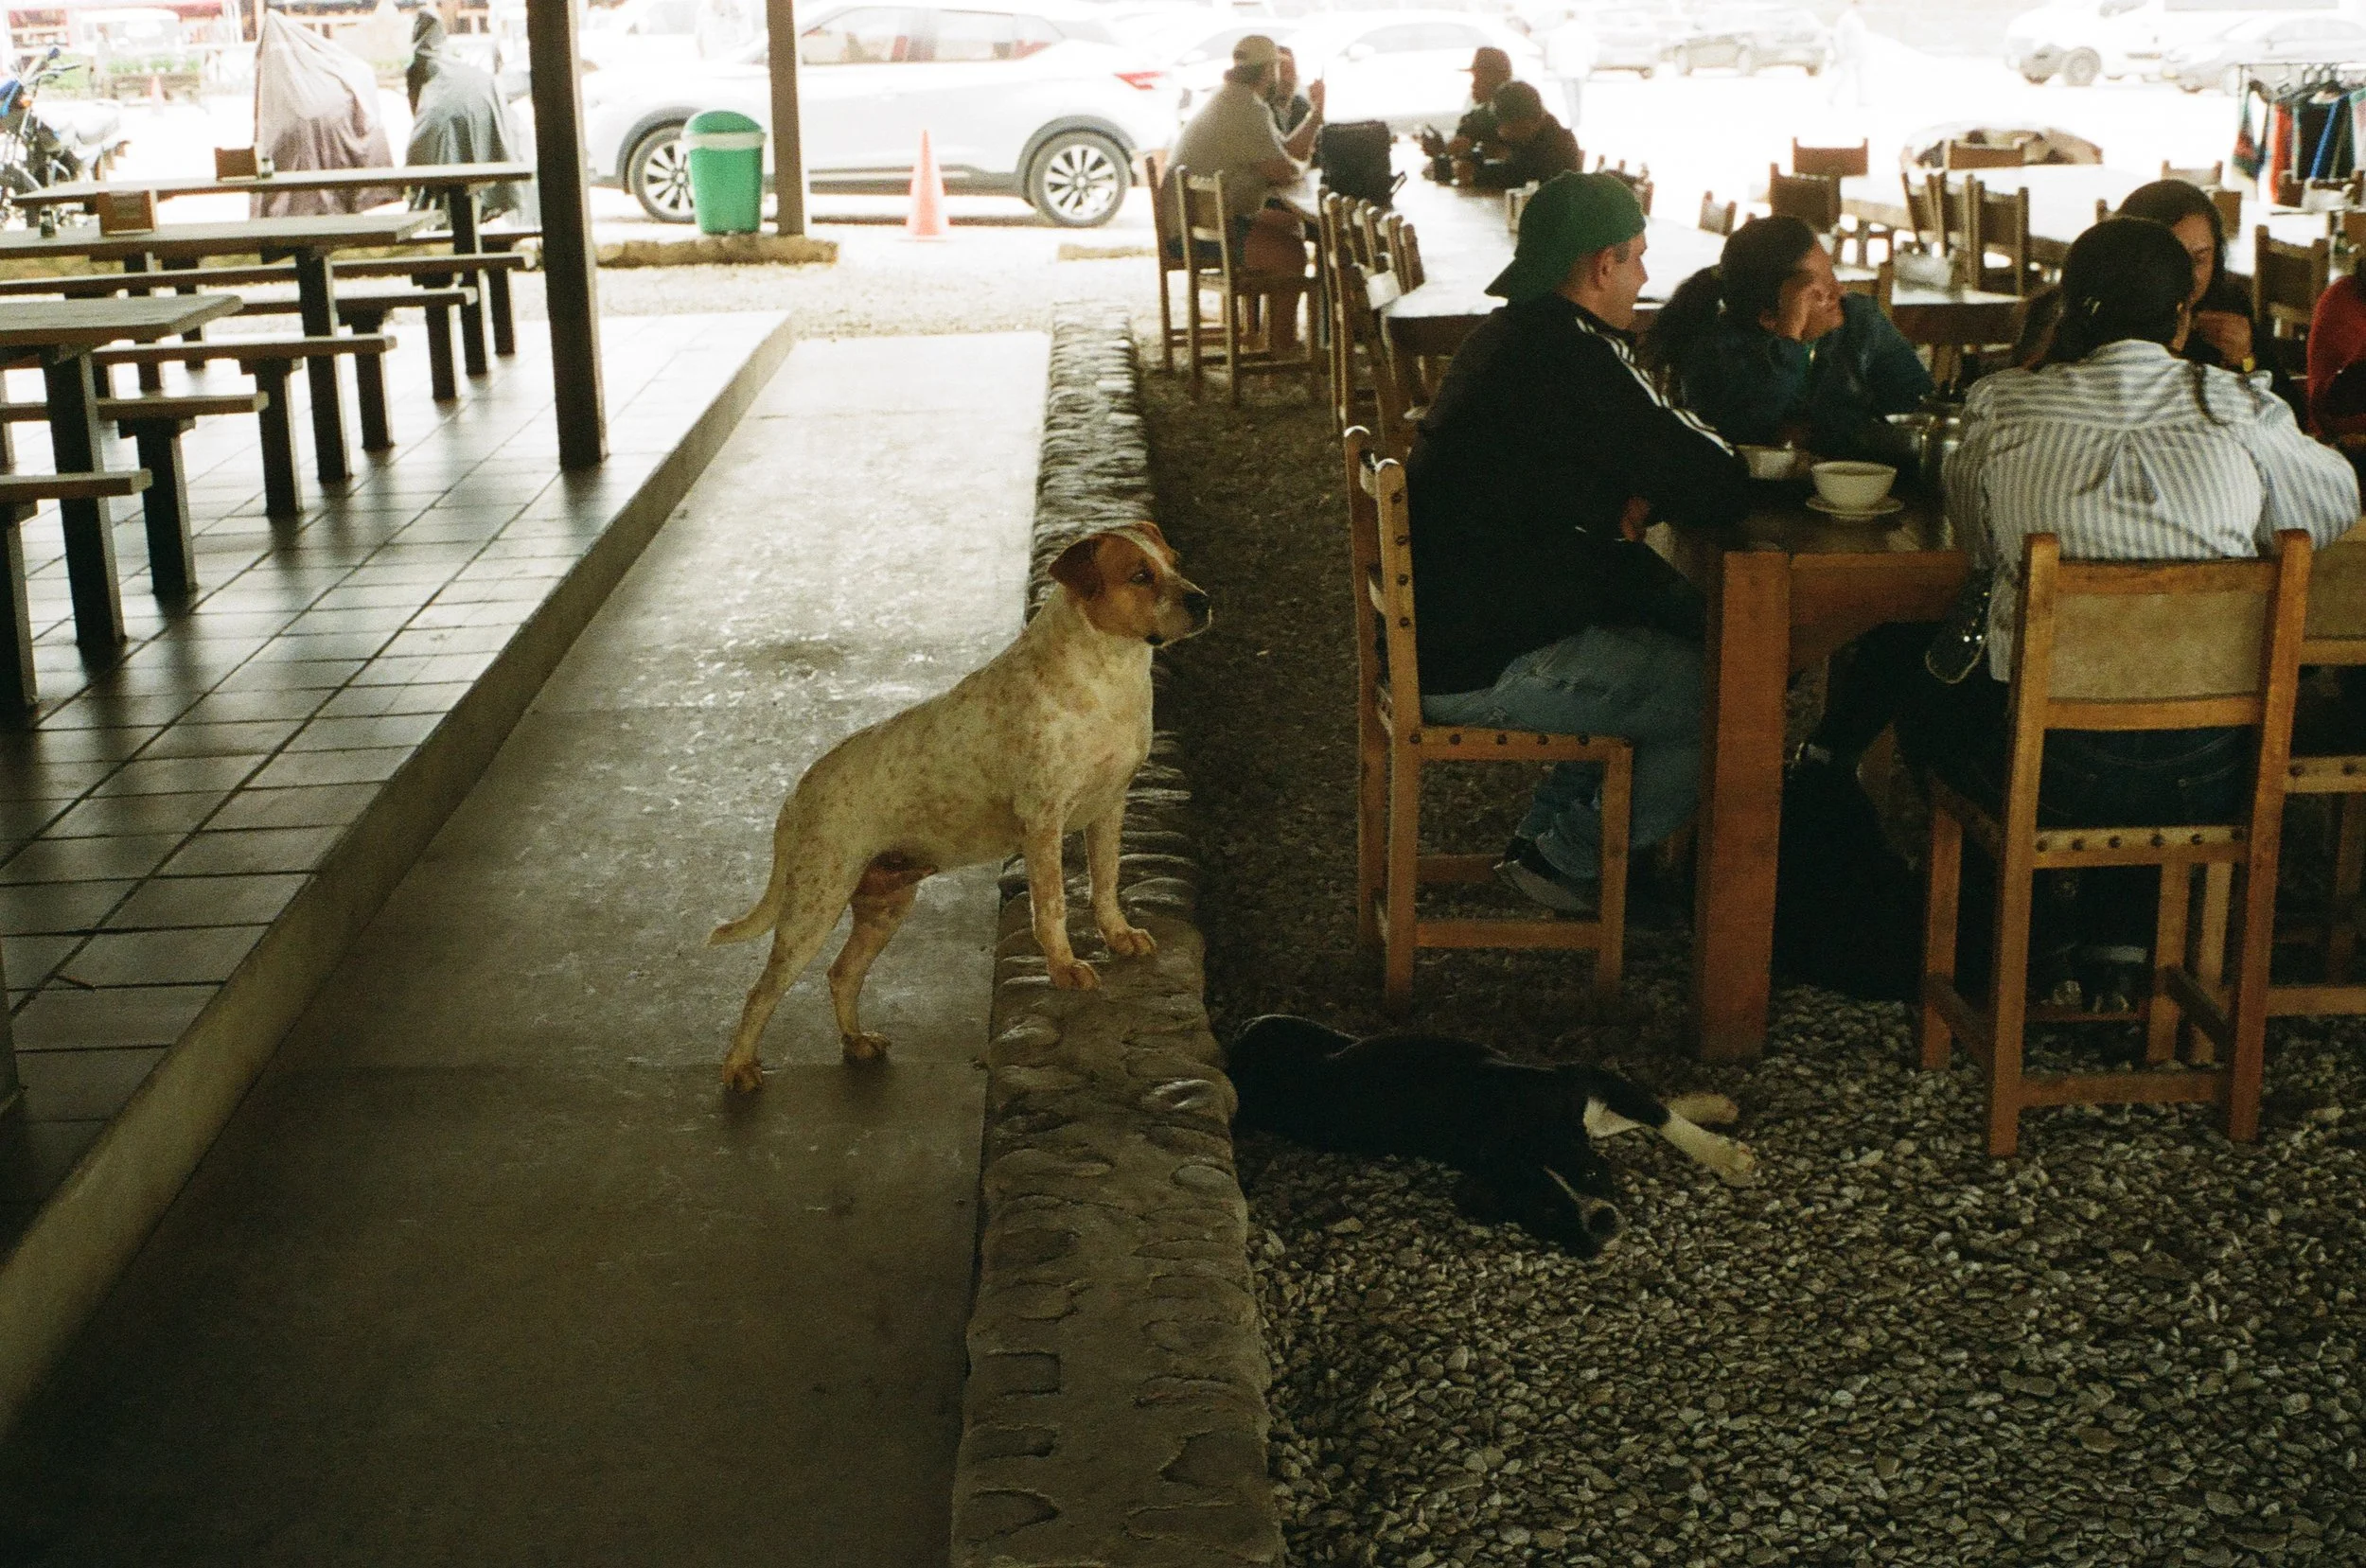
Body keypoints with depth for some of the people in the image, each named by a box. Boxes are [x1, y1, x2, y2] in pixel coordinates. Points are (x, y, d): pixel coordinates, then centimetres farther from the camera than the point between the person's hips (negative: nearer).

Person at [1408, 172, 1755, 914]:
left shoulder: (1514, 333, 11)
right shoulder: (1576, 356, -21)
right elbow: (1721, 489, -19)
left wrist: (1634, 492, 2)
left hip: (1445, 624, 10)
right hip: (1481, 670, -10)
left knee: (1688, 622, 19)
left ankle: (1553, 830, 24)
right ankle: (1567, 859, 9)